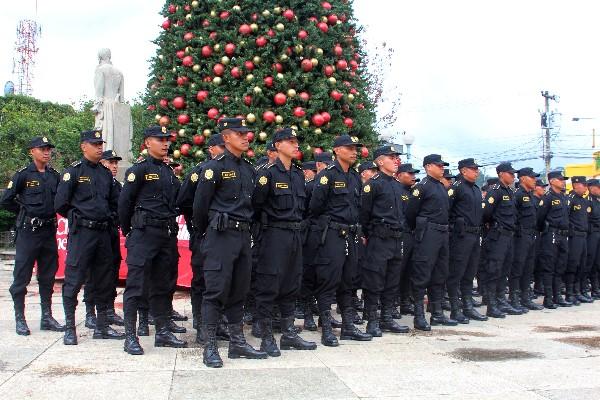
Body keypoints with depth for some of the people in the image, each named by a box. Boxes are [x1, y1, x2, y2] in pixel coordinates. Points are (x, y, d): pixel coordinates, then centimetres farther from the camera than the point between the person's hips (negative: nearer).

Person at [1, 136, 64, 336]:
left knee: (48, 276, 10)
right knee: (22, 276, 0)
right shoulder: (23, 175, -5)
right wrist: (25, 213, 3)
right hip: (28, 232, -5)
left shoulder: (55, 176, 9)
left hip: (49, 231, 5)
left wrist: (50, 214, 6)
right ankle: (20, 319, 8)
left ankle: (47, 317, 19)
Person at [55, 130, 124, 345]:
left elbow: (116, 201, 21)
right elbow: (60, 204, -7)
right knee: (74, 280, -5)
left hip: (103, 232, 6)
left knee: (104, 281, 10)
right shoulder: (74, 171, -4)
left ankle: (102, 326, 19)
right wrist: (78, 218, 2)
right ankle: (70, 329, 3)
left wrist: (108, 217, 9)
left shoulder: (106, 173, 13)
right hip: (81, 233, -6)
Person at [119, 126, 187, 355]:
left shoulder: (169, 171, 16)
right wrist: (128, 231, 0)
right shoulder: (139, 169, -5)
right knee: (136, 285, -5)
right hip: (144, 233, -7)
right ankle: (130, 337, -2)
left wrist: (172, 228, 16)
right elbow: (124, 202, -6)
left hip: (167, 234, 7)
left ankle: (163, 332, 19)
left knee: (162, 285, 12)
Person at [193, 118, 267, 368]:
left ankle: (237, 343, 19)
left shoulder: (248, 169, 15)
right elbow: (200, 205, -5)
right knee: (216, 290, -5)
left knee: (239, 290, 11)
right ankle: (210, 348, 1)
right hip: (221, 235, -7)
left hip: (243, 235, 7)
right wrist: (205, 234, 4)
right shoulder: (215, 167, -7)